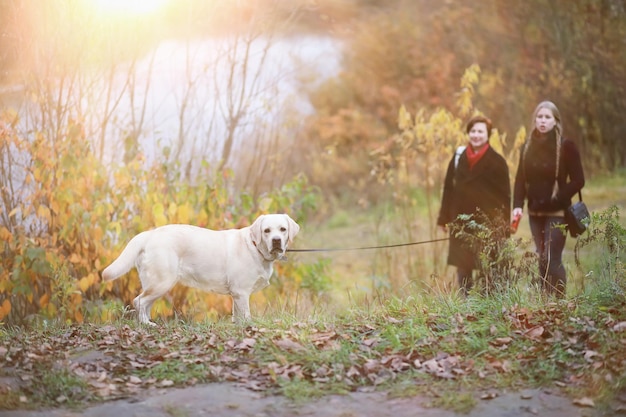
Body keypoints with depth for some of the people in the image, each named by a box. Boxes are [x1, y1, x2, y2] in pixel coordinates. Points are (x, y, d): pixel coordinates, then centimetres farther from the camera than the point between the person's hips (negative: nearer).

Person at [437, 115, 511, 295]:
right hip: (461, 223, 4)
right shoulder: (459, 157, 7)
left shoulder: (497, 162, -4)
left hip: (487, 224, -4)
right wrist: (444, 218, 9)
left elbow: (504, 196, -4)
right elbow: (448, 188, 10)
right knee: (462, 267, 8)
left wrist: (502, 227, -9)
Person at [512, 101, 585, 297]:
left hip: (556, 212, -5)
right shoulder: (527, 147, 8)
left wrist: (558, 198, -16)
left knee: (551, 259, -12)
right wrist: (518, 205, -5)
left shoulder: (566, 146, -6)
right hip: (535, 212, 5)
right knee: (542, 260, 8)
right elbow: (520, 179, 8)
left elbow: (578, 180, -6)